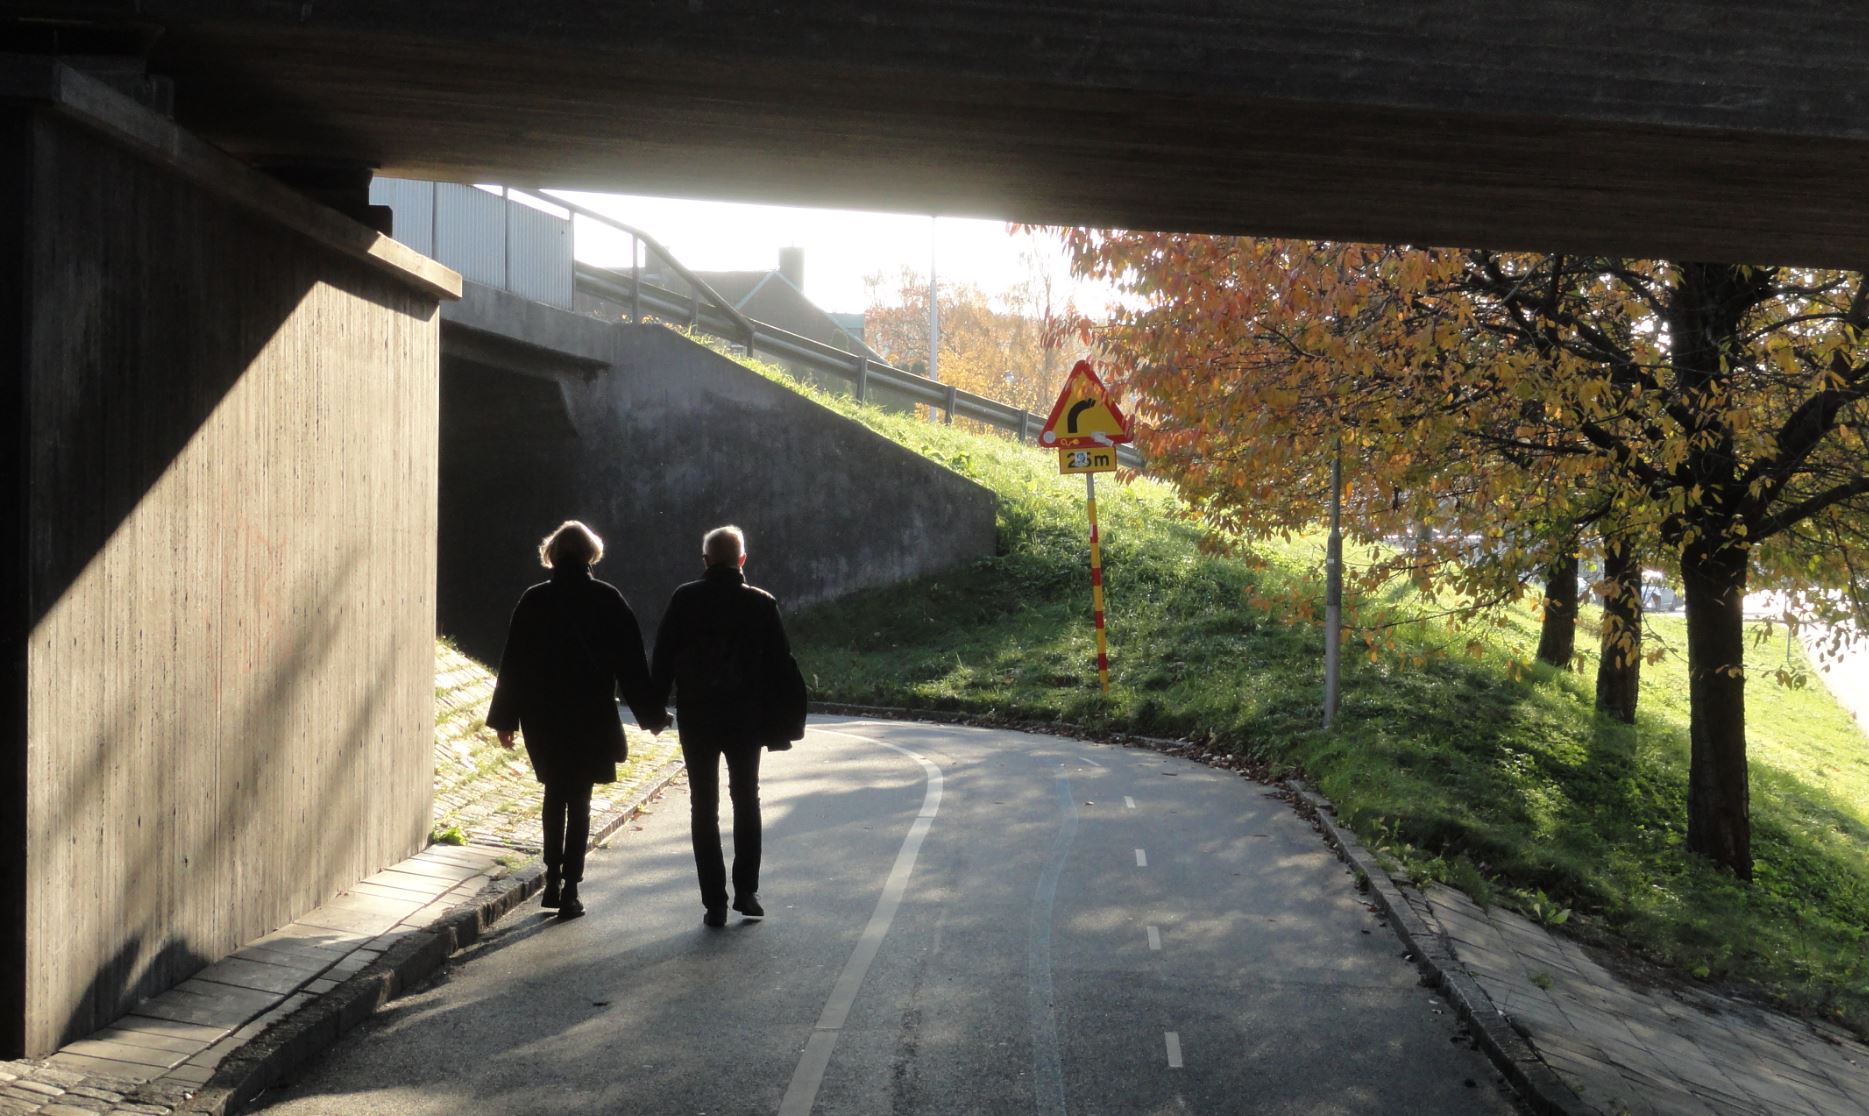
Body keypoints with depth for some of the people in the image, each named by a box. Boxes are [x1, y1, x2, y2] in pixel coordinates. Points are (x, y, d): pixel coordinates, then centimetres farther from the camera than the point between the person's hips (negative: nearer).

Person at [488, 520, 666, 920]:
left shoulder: (533, 601, 0)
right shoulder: (607, 600, -5)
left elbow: (513, 664, 2)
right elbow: (632, 662, -3)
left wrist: (505, 719, 10)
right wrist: (652, 714, 4)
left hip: (543, 717, 2)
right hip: (592, 718, -2)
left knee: (555, 795, 18)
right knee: (579, 801, 4)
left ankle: (553, 880, 20)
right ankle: (569, 889, 2)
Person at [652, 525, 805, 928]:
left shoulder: (684, 600, -4)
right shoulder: (761, 603, -3)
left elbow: (662, 657, -3)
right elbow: (781, 665, -2)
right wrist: (784, 720, 5)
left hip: (696, 717, 0)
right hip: (746, 718, 0)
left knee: (704, 807, 6)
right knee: (746, 800, 16)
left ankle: (714, 902, 4)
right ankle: (746, 891, 12)